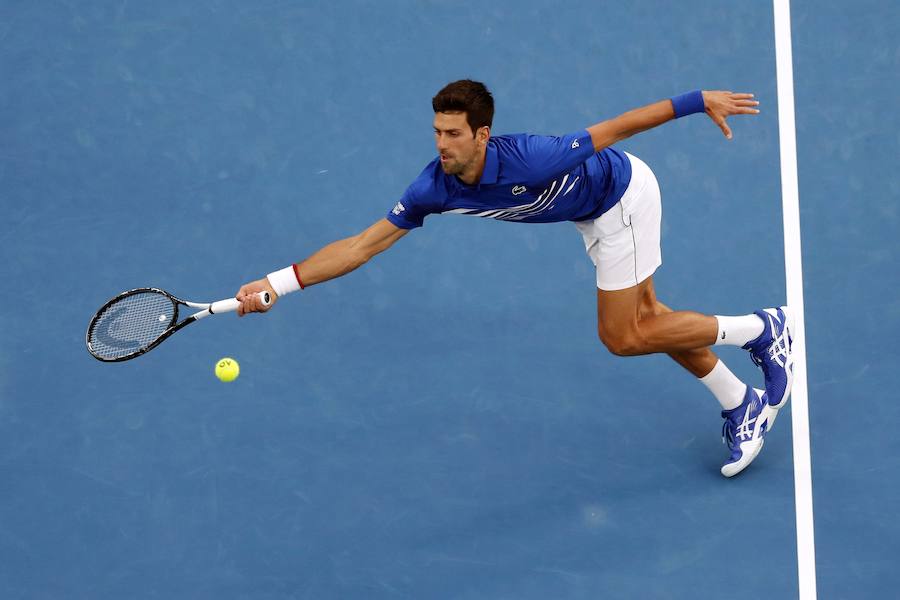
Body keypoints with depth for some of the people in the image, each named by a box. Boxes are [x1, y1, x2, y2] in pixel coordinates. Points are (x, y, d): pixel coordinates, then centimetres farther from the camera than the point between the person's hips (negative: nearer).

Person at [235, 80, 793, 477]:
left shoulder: (528, 161, -40)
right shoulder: (435, 187, -21)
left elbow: (612, 129, -32)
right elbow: (363, 244, -18)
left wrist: (698, 101, -29)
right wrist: (278, 284, -25)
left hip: (625, 193, -7)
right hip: (596, 212, 7)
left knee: (623, 336, -4)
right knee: (644, 319, 15)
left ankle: (763, 329, 11)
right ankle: (742, 407, 30)